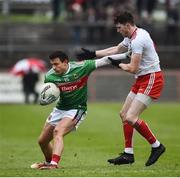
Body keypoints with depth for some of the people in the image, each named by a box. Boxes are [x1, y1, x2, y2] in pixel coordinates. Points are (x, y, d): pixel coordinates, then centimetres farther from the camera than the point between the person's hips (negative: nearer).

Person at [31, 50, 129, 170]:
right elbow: (42, 101, -4)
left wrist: (126, 55, -16)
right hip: (60, 109, 5)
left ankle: (54, 164, -40)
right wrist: (45, 100, -29)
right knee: (42, 141, 12)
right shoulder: (50, 76, -12)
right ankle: (48, 162, 41)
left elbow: (105, 61, -12)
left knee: (58, 131, -31)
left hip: (76, 109, -5)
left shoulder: (81, 67, -19)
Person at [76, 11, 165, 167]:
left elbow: (132, 68, -20)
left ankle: (156, 146, -2)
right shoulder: (131, 37, 12)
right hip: (141, 80, 11)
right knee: (124, 114, 11)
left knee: (131, 117, -17)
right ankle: (128, 154, 15)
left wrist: (118, 64, -2)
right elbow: (116, 50, 28)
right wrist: (92, 54, 28)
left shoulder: (137, 40, -20)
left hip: (151, 79, -11)